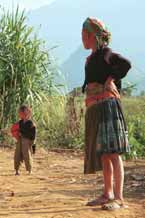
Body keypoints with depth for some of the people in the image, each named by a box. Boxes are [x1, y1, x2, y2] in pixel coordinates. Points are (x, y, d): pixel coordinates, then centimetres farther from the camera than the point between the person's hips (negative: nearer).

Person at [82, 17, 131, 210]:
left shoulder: (104, 53, -7)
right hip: (94, 110, 9)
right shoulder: (92, 58, 17)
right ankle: (108, 194, 19)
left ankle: (119, 198, -12)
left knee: (112, 152, -11)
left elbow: (126, 64, -23)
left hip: (106, 106, -9)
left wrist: (110, 80, -14)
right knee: (102, 154, 11)